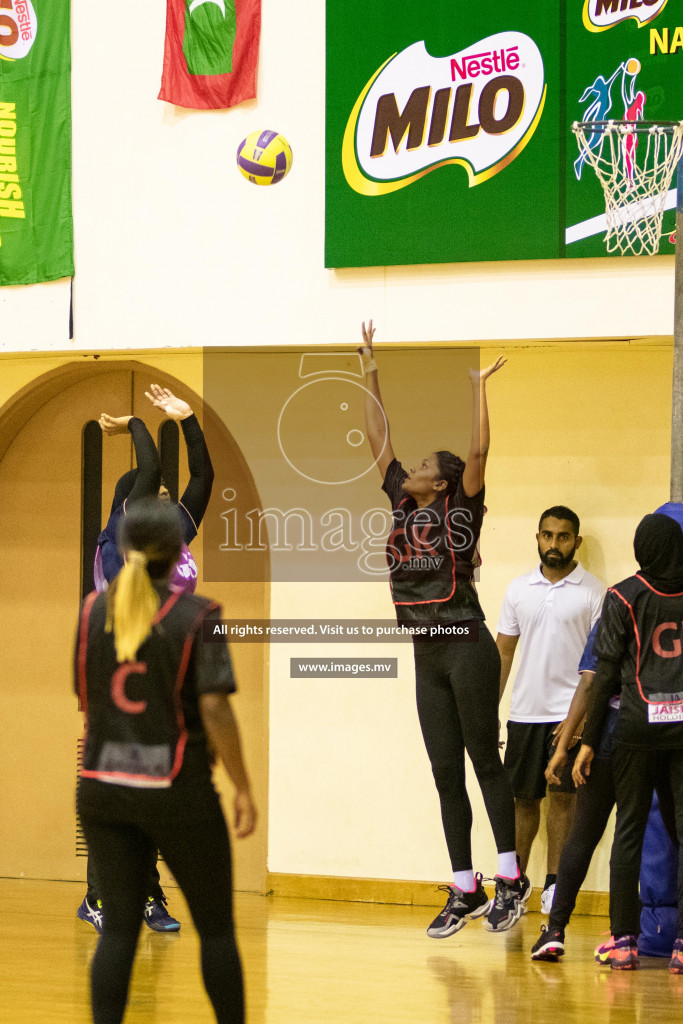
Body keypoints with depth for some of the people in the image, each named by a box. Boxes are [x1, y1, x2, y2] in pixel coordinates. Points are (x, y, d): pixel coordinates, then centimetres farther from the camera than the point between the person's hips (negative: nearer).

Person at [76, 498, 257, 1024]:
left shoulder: (93, 611, 2)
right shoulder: (196, 615, -11)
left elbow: (85, 700, 11)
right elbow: (215, 708, -15)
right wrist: (244, 789, -9)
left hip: (103, 787, 4)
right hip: (178, 791, -4)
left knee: (119, 928, 5)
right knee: (216, 925, 12)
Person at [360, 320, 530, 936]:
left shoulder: (460, 510, -2)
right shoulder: (404, 508, 13)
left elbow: (478, 451, -14)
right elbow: (379, 441, 17)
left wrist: (479, 387, -12)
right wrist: (371, 374, 17)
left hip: (466, 649, -6)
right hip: (427, 659, 6)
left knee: (484, 760, -3)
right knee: (447, 775, 6)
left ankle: (511, 878, 3)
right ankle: (466, 891, 10)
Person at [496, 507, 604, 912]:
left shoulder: (593, 592, -2)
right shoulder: (519, 590, 9)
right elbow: (504, 652, 14)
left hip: (568, 712, -4)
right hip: (525, 711, 4)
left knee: (561, 795, -8)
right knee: (523, 799, 9)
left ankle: (554, 882, -3)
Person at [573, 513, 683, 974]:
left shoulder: (625, 596, -1)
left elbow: (606, 673, -2)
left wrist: (588, 740, 2)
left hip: (639, 722, -1)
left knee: (629, 832, 7)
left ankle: (624, 940, 5)